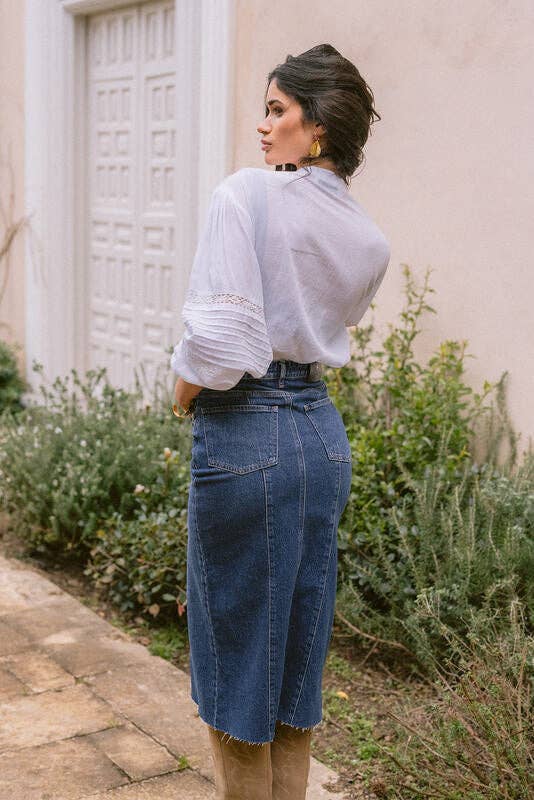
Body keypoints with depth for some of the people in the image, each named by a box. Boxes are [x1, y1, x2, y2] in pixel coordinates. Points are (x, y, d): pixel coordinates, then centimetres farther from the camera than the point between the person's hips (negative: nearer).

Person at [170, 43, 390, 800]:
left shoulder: (247, 194, -13)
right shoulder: (370, 243, 7)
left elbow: (220, 338, -21)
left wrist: (184, 391, -4)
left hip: (243, 435, -7)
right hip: (324, 432, 7)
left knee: (236, 654, 8)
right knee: (298, 654, 18)